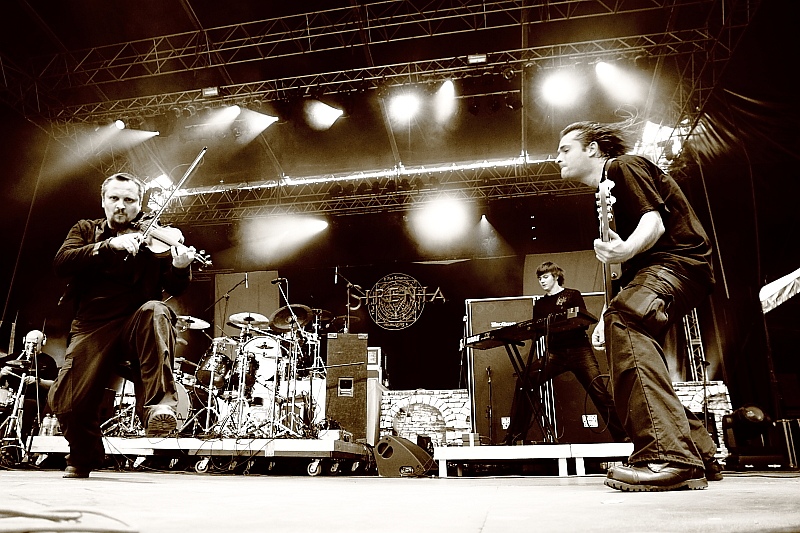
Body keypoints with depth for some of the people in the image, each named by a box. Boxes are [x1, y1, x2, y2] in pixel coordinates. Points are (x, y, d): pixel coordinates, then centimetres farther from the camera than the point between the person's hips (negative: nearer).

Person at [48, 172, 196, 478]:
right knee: (67, 401, -11)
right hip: (93, 326, 2)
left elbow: (174, 288, -1)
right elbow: (61, 263, -3)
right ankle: (84, 456, 21)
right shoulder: (86, 230, 17)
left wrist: (180, 267, -24)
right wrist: (109, 245, -17)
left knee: (155, 310, -35)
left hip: (137, 325, -2)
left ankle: (159, 404, -35)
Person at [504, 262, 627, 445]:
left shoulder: (572, 295, 8)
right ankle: (514, 435, -9)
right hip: (554, 354, 3)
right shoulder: (540, 304, 20)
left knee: (600, 394, -9)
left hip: (579, 350, -3)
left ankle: (621, 437, 6)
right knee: (525, 380, -16)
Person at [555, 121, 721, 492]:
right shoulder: (607, 191, 26)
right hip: (656, 269, 11)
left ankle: (669, 457, -40)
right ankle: (699, 457, 16)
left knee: (626, 321, -35)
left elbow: (654, 221, -18)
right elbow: (630, 275, 24)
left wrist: (626, 250, -41)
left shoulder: (622, 166, -1)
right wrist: (609, 315, 14)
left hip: (679, 259, -11)